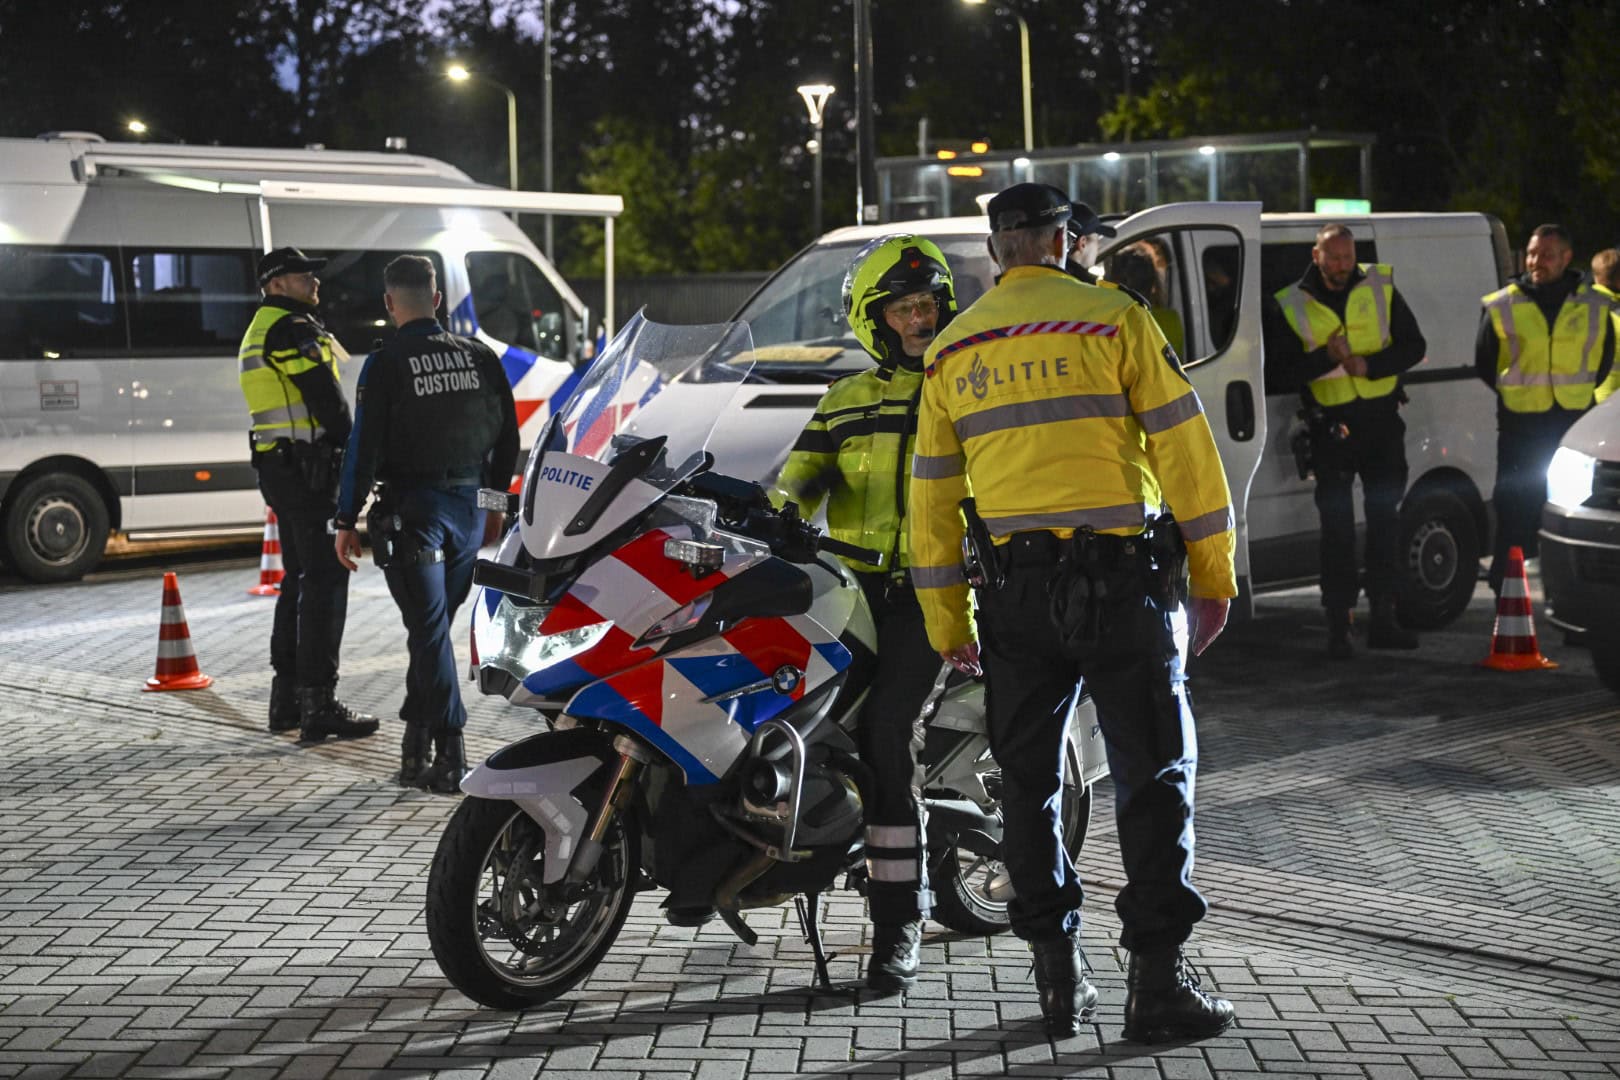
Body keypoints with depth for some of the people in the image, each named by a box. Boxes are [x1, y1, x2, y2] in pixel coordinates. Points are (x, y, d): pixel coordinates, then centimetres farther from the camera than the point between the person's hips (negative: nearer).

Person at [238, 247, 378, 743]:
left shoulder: (258, 332, 21)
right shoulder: (294, 330, -12)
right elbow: (327, 400, -17)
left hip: (276, 466, 11)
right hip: (308, 465, -11)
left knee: (299, 578, 16)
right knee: (325, 580, -9)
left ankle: (286, 698, 20)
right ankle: (318, 704, -11)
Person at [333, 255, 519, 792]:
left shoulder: (385, 365, -9)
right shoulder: (480, 357, 6)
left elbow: (364, 446, -10)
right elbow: (508, 440, 10)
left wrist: (347, 520, -4)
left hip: (412, 508, -5)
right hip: (469, 507, 5)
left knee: (430, 630, -3)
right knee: (432, 626, 15)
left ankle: (449, 756, -7)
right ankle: (416, 743, 21)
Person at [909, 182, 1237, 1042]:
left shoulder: (950, 351, 10)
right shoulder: (1112, 320, -2)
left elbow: (932, 495, 11)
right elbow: (1184, 449, -6)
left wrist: (947, 625, 16)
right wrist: (1215, 576, 1)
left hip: (1013, 587, 4)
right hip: (1118, 576, -3)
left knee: (1029, 781, 13)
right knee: (1152, 776, 2)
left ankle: (1059, 978, 15)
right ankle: (1157, 980, -1)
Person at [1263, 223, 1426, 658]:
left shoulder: (1380, 286, 3)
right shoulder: (1289, 306, -3)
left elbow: (1413, 345, 3)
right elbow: (1279, 376, -7)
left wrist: (1370, 365, -13)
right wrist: (1327, 358, -20)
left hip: (1383, 419, 2)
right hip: (1332, 425, -2)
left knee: (1385, 519, 8)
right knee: (1337, 525, -1)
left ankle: (1384, 618, 17)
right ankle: (1338, 626, 4)